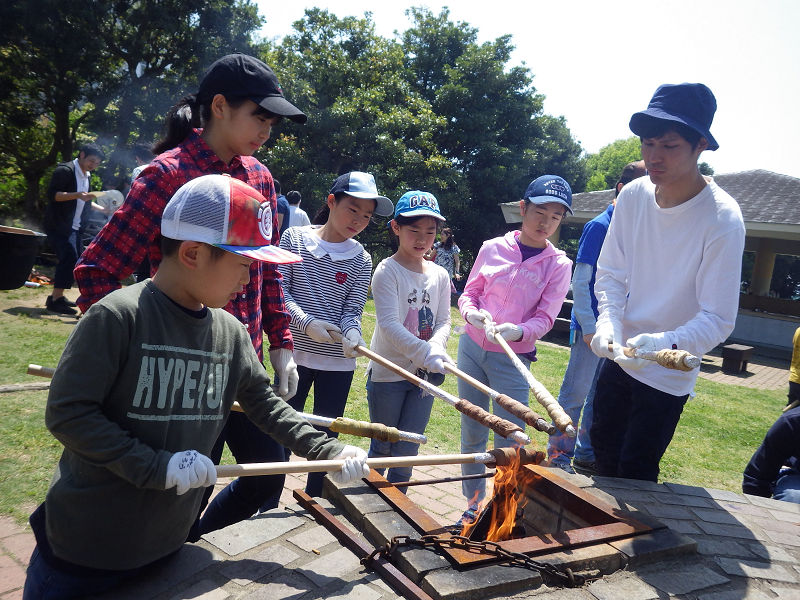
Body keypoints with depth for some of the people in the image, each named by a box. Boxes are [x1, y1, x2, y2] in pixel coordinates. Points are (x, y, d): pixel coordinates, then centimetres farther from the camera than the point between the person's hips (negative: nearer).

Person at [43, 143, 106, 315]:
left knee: (74, 260, 9)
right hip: (58, 225, -9)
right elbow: (52, 194, -20)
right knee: (69, 257, -18)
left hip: (73, 227, 9)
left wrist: (102, 209, 16)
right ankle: (55, 300, -14)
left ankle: (58, 296, 20)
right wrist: (77, 195, -30)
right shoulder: (65, 170, -11)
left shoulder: (86, 176, 17)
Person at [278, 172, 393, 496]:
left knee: (325, 437, 12)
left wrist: (351, 333, -23)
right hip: (294, 354, -1)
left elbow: (353, 308, -1)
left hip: (338, 362, 1)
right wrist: (305, 321, -20)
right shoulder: (295, 238, -2)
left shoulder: (361, 259, 2)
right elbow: (279, 289, -5)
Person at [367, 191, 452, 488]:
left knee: (408, 451, 12)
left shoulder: (440, 275, 4)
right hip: (388, 374, -4)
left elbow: (444, 321, 1)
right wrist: (428, 354, -34)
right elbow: (389, 324, -23)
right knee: (382, 448, 11)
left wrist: (436, 347, -21)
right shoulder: (388, 270, -12)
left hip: (425, 374, 4)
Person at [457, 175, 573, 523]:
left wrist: (516, 331, -27)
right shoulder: (493, 248, 1)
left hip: (512, 360, -2)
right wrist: (471, 313, -13)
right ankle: (473, 505, 30)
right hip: (471, 348, 3)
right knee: (472, 435, 13)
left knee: (510, 442, -1)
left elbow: (545, 318, -6)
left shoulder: (558, 265, -3)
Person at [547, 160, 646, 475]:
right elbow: (580, 281, -13)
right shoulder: (599, 226, -11)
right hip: (592, 327, -7)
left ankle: (586, 455, 28)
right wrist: (589, 328, -16)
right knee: (576, 393, 2)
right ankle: (559, 453, 17)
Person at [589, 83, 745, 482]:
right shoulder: (633, 196, -8)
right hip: (620, 356, 5)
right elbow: (610, 272, -1)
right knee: (603, 449, 21)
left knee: (635, 474, 3)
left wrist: (665, 344, -39)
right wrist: (608, 321, -19)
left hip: (668, 375, -5)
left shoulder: (722, 220, -23)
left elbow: (718, 319, -22)